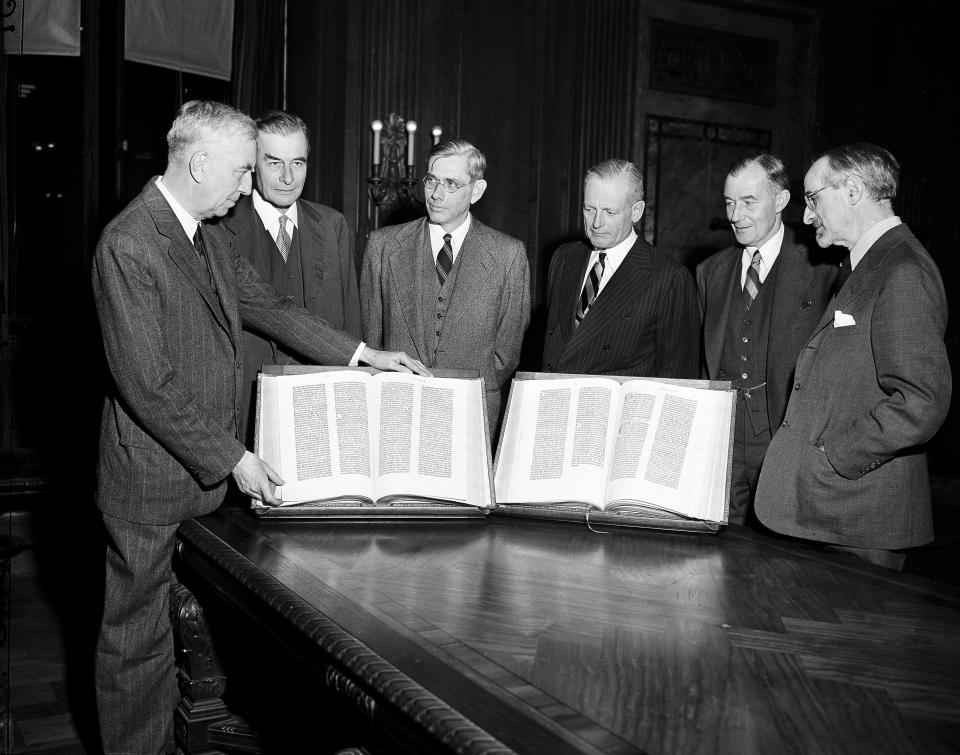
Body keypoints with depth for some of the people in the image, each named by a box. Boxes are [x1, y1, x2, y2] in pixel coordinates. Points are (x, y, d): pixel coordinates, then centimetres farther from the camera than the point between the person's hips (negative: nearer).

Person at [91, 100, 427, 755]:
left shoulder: (213, 235, 8)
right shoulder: (127, 246, -20)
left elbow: (267, 306, 19)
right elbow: (149, 385, -23)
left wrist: (364, 353, 17)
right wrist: (233, 459, -18)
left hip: (211, 471, 8)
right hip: (152, 485, -8)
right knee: (139, 639, 8)